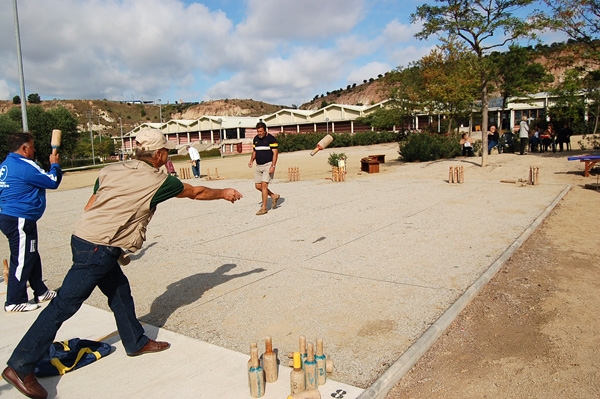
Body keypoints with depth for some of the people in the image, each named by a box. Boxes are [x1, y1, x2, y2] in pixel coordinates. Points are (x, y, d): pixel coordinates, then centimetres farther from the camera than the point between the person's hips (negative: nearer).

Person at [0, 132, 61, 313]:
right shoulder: (24, 166, -17)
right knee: (22, 260, -2)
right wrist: (55, 165, 5)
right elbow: (53, 182, -10)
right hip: (20, 221, -10)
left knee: (31, 257, 18)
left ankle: (41, 291, 29)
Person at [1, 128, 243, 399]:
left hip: (84, 236, 9)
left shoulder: (110, 170, 9)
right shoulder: (158, 181, -7)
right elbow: (195, 192, 8)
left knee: (120, 290, 19)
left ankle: (136, 342, 33)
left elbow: (89, 207, 11)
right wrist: (224, 193, 24)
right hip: (98, 248, -9)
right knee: (64, 305, -3)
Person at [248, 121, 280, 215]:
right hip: (258, 165, 7)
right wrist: (251, 160, 1)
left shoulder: (271, 139, -10)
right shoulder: (255, 139, 10)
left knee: (264, 185, -13)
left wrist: (273, 166, -20)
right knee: (258, 186, 6)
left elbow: (275, 153, -12)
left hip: (268, 165, -7)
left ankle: (264, 208, -6)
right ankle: (274, 196, 27)